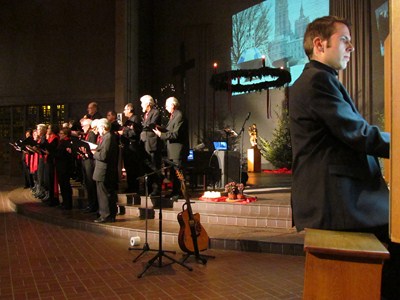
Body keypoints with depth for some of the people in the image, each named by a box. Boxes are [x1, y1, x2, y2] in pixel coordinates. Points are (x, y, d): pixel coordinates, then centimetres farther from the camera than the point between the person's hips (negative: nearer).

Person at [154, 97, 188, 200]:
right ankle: (175, 192, 26)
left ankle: (178, 194, 2)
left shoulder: (179, 116, -16)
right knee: (173, 173, 17)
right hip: (173, 150, 10)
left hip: (178, 150, -10)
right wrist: (160, 129, 3)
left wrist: (161, 134, -18)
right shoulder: (173, 116, 15)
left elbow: (176, 134, -22)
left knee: (177, 173, -5)